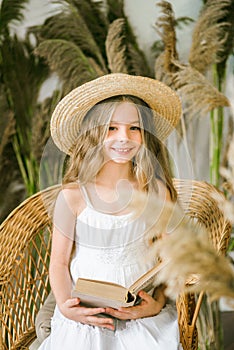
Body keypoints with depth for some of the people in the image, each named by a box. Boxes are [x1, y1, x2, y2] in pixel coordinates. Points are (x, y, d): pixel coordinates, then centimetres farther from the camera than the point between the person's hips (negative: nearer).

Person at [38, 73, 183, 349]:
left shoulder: (157, 191, -3)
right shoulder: (73, 196, -8)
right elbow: (59, 262, -1)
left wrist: (158, 303, -10)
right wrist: (65, 307, -15)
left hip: (142, 318, 2)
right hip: (85, 318, -1)